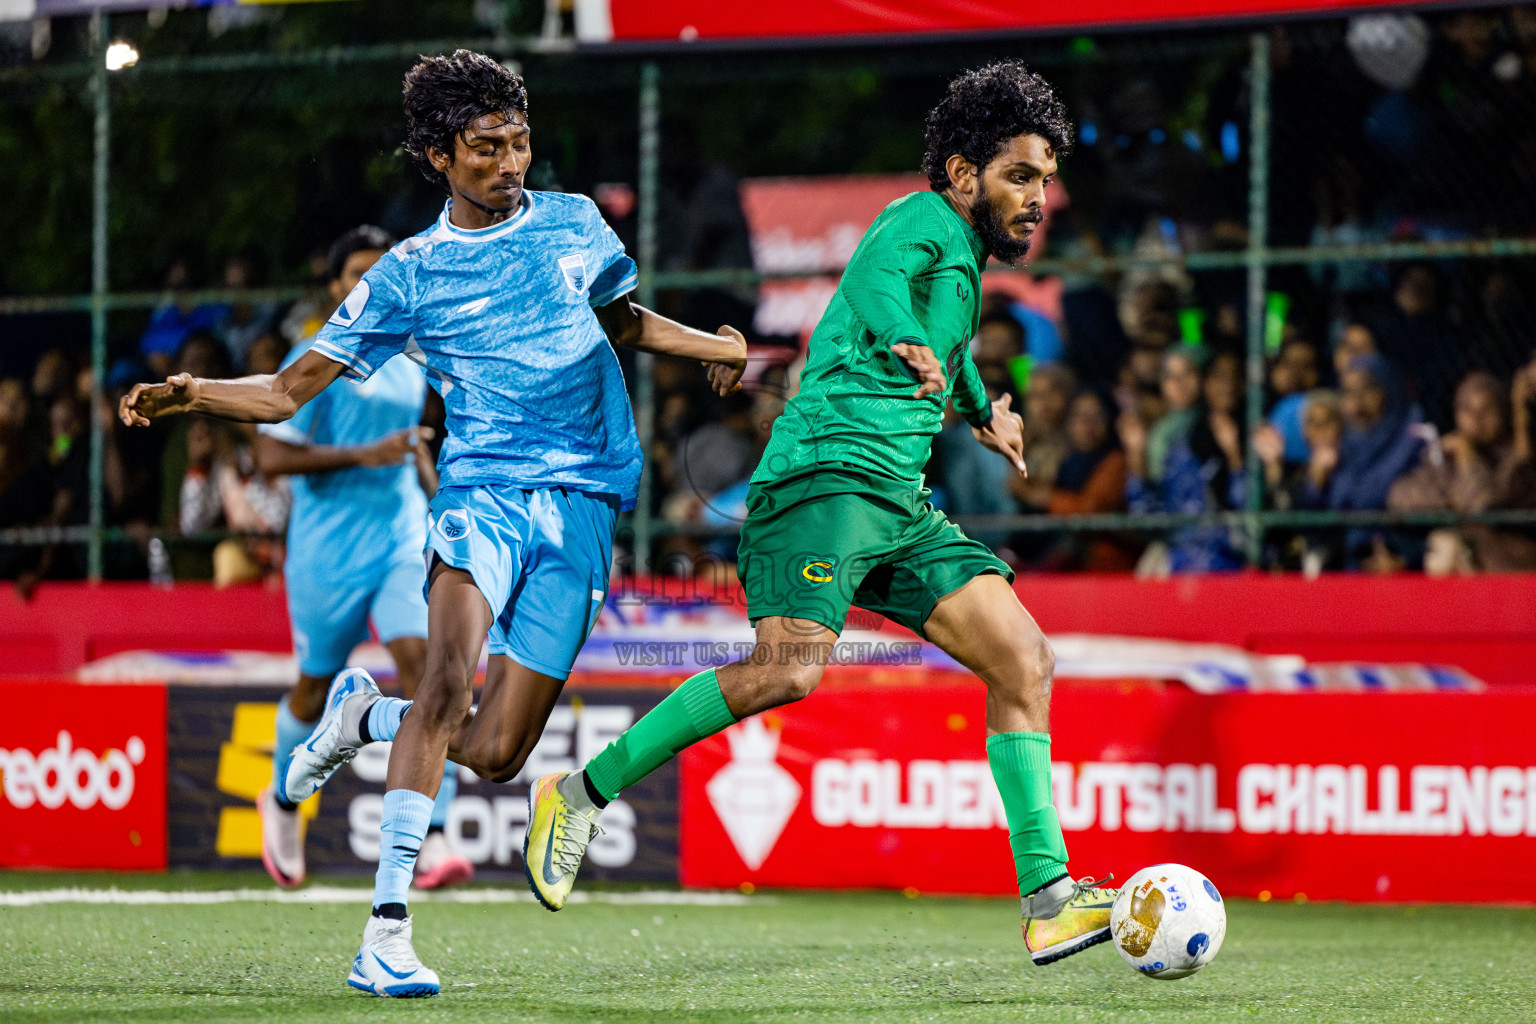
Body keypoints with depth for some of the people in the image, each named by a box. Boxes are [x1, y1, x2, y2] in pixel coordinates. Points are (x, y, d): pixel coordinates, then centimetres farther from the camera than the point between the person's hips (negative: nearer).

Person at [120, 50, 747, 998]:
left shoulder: (573, 223, 13)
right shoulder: (409, 275, 6)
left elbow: (623, 320, 33)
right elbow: (289, 392, 6)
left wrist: (714, 348, 17)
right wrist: (193, 395, -12)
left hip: (584, 503, 2)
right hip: (484, 485, -2)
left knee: (494, 754, -5)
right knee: (452, 676, -30)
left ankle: (364, 714, 27)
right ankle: (389, 926, -27)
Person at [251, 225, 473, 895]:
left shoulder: (408, 363, 13)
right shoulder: (314, 362, -7)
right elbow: (271, 456, -13)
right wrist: (363, 455, -20)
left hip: (403, 539, 4)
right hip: (328, 549, -4)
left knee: (424, 663, -17)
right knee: (316, 686, 11)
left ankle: (432, 841, -24)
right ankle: (283, 803, 41)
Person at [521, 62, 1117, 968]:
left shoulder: (964, 260, 24)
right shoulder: (928, 222, -4)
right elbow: (878, 278, -28)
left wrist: (982, 407, 60)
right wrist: (906, 345, -48)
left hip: (900, 507, 10)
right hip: (825, 475, -9)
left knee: (1024, 661, -3)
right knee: (791, 667, -27)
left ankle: (1050, 902, -5)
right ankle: (581, 797, -14)